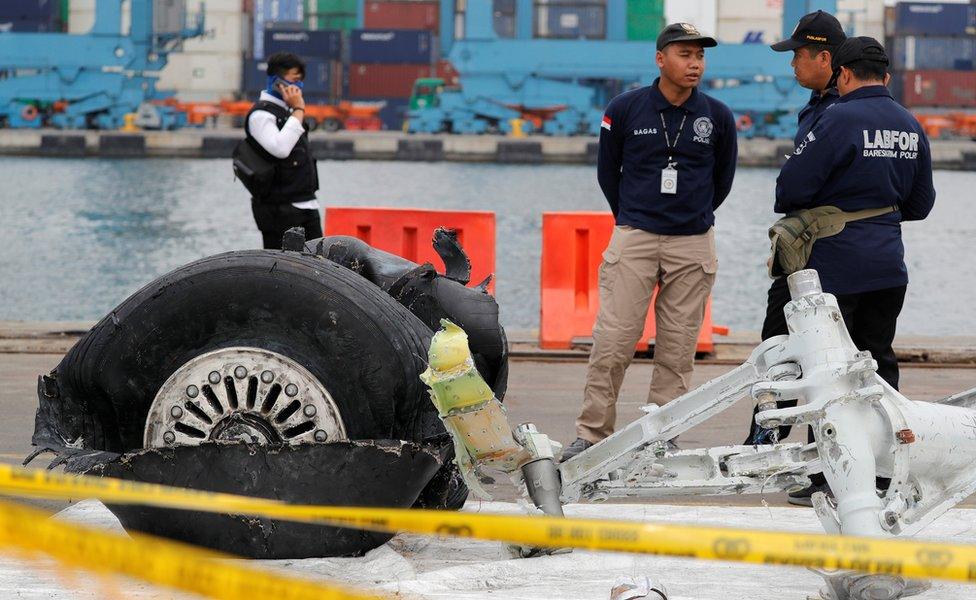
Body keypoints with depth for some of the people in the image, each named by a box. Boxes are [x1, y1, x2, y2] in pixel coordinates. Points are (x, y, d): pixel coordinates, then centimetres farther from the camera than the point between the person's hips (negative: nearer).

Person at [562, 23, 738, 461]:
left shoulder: (717, 117, 2)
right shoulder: (625, 109, -1)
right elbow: (607, 172, 12)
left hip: (693, 245, 2)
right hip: (634, 240, -2)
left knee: (678, 349, 3)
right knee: (613, 341, -7)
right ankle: (591, 433, 0)